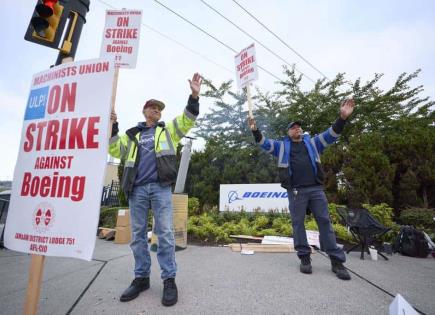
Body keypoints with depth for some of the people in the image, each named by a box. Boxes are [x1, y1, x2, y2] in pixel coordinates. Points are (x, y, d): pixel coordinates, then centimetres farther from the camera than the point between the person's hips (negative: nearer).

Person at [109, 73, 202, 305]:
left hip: (161, 187, -3)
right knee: (138, 234, 8)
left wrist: (194, 96, -8)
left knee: (165, 233, -3)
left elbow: (188, 120, 2)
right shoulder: (132, 134, 21)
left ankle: (169, 280, 9)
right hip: (137, 189, 3)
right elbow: (115, 150, 14)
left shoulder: (168, 130, 15)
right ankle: (141, 278, 23)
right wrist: (112, 128, 3)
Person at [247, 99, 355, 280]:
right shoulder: (282, 146, 14)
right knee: (298, 223, 3)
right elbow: (264, 143, 6)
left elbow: (331, 135, 9)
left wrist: (342, 118, -7)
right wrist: (255, 131, -10)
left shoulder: (313, 142, 18)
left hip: (316, 189, 2)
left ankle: (336, 260, 15)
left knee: (325, 221, 5)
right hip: (295, 191, -1)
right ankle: (304, 257, 17)